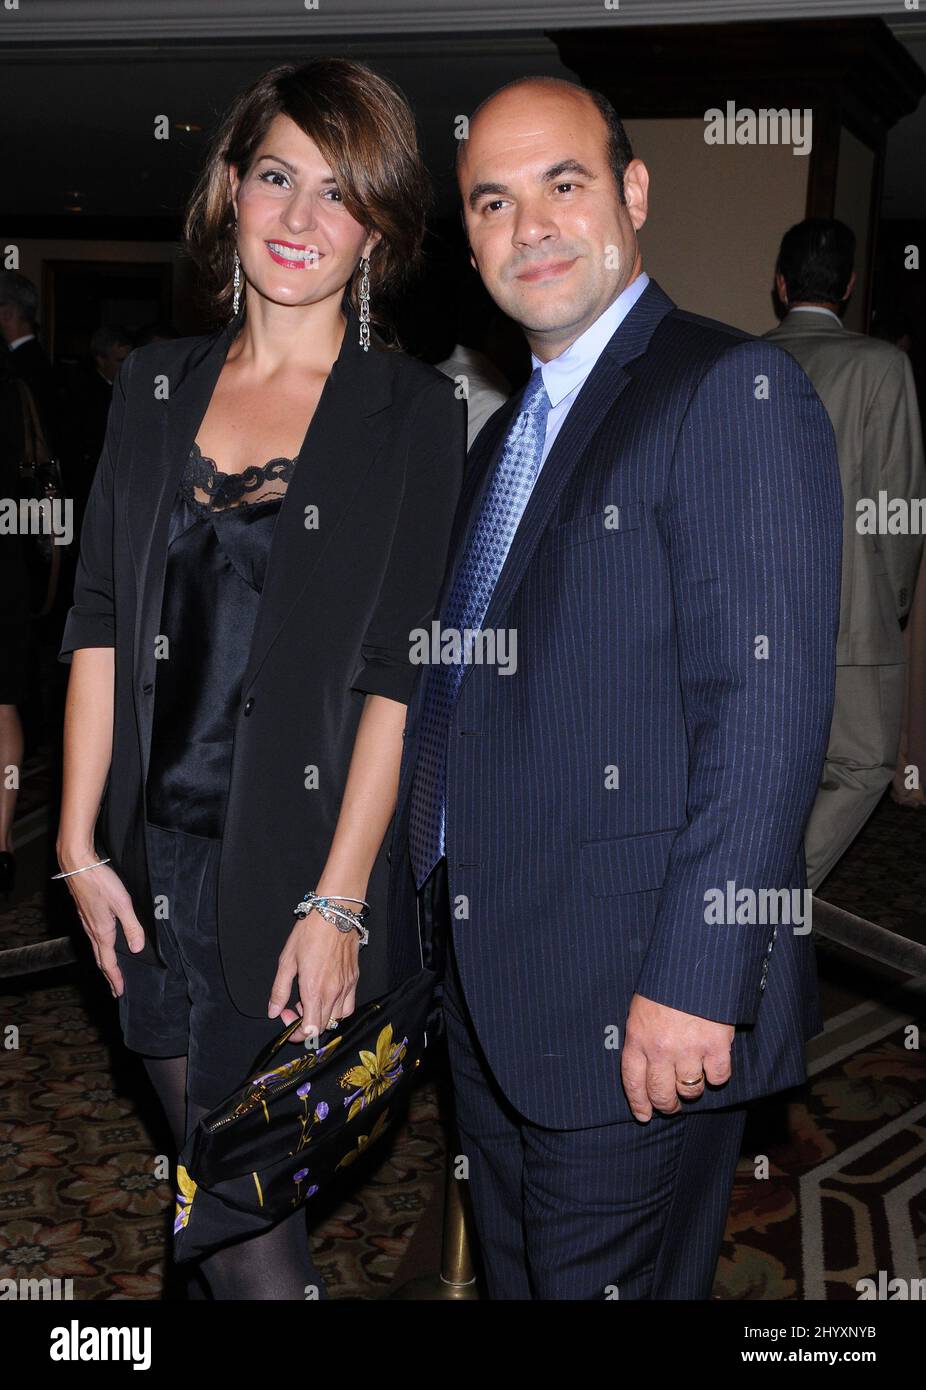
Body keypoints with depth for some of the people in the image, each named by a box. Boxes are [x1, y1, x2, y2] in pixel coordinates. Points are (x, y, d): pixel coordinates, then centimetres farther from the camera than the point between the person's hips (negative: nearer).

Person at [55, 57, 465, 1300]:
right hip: (155, 859, 4)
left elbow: (400, 672, -9)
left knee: (247, 1232, 1)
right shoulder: (158, 385, 8)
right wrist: (79, 846, 3)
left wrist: (337, 903, -14)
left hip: (300, 865, -3)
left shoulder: (414, 414, -4)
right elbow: (101, 623, 7)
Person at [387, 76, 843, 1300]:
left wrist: (694, 980, -22)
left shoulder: (735, 390, -11)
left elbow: (768, 708, -19)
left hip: (633, 1006, -8)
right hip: (486, 991, 8)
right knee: (515, 1281, 21)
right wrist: (430, 931, 14)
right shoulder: (504, 434, 16)